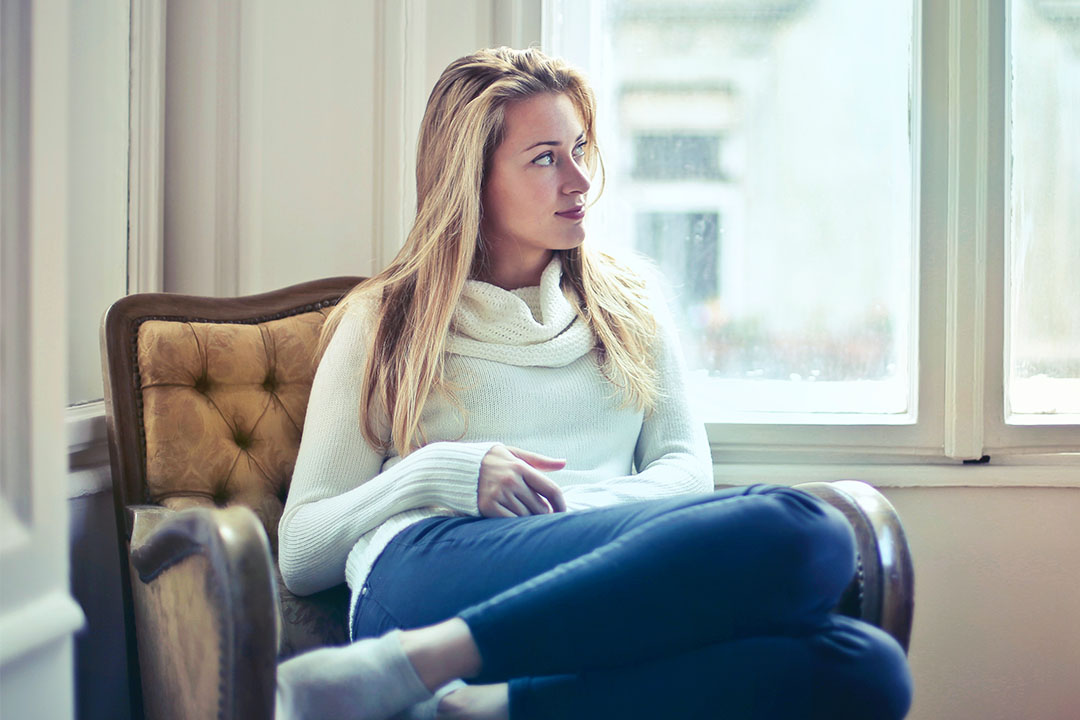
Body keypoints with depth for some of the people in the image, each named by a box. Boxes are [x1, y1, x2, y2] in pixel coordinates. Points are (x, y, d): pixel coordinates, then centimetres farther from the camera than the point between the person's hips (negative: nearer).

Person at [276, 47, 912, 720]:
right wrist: (436, 476, -5)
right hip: (434, 572, -4)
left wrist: (584, 507, -6)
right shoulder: (382, 324, 19)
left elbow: (685, 467, 16)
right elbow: (299, 553, 14)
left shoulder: (631, 303, 29)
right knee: (798, 531, -32)